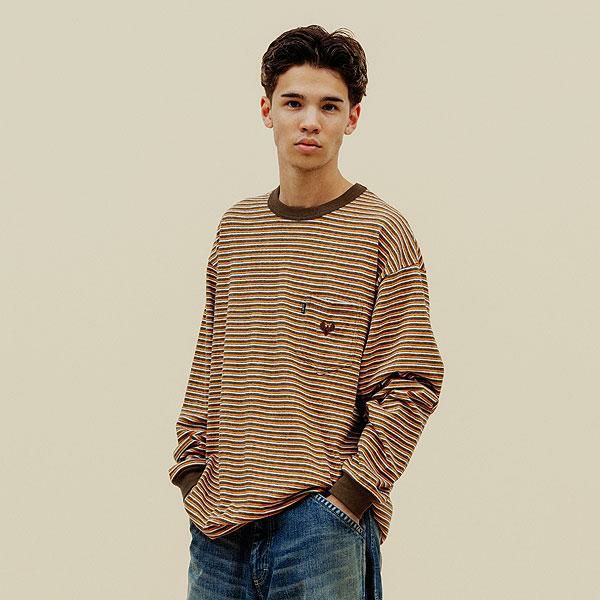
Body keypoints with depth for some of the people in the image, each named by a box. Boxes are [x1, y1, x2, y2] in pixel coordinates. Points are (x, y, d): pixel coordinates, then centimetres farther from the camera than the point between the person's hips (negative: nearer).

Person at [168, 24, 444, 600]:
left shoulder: (380, 232, -5)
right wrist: (190, 468, 6)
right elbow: (209, 364, 14)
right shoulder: (237, 225, 10)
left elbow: (411, 385, -8)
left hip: (322, 522, -4)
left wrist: (350, 493, -11)